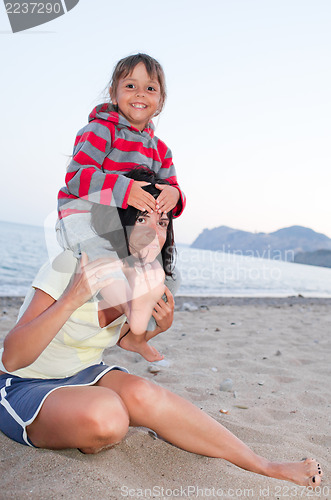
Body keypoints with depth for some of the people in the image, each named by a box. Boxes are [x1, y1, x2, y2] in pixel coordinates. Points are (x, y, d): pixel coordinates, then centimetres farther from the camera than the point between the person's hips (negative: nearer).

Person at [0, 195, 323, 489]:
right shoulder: (73, 267, -26)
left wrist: (160, 327, -9)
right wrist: (71, 300, -43)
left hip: (84, 376, 5)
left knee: (140, 393, -31)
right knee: (105, 416, -37)